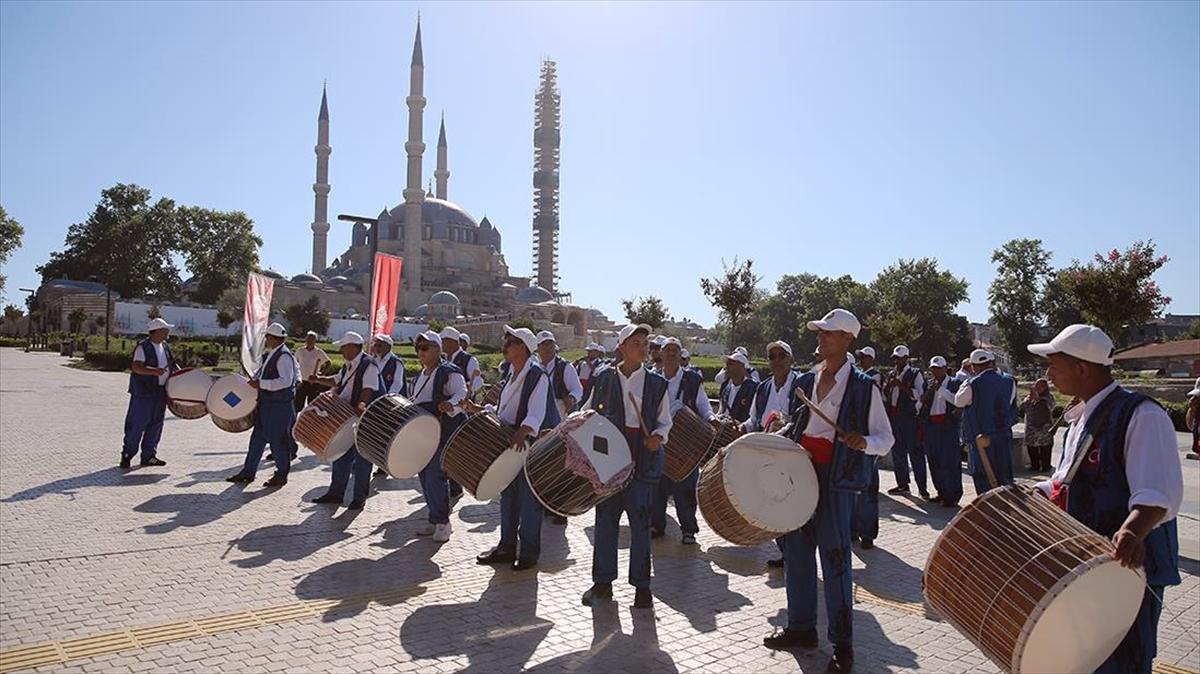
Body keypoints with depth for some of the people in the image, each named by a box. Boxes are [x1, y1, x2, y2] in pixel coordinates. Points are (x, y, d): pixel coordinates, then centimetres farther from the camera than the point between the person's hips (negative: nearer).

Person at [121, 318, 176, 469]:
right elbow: (136, 367, -21)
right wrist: (153, 371, -35)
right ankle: (127, 454, 10)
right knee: (137, 424, -3)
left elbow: (172, 364, 23)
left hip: (160, 392, 7)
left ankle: (149, 455, 20)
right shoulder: (143, 347, -11)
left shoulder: (165, 347, 12)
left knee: (155, 424, 11)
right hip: (143, 392, -7)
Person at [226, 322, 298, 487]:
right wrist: (252, 381, 9)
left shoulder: (284, 356, -17)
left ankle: (281, 475, 15)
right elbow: (260, 372, 28)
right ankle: (248, 472, 23)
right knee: (258, 437, 14)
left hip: (279, 405, -9)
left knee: (277, 439, 1)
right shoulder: (268, 354, 12)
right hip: (266, 403, 9)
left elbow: (286, 381, -27)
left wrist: (260, 384, -26)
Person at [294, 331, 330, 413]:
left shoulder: (319, 353, -4)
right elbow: (295, 363, 18)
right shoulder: (300, 351, 4)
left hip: (314, 384, -2)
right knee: (297, 406, 3)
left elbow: (328, 363, 7)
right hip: (301, 383, 2)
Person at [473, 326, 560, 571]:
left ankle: (529, 552, 12)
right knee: (507, 496, 15)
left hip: (531, 443, -9)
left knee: (529, 499, 0)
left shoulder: (538, 375, -15)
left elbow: (536, 413, -27)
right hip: (508, 442, 9)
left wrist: (522, 432, -43)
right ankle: (507, 547, 27)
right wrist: (480, 411, 9)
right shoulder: (511, 374, 12)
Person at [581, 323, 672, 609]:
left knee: (640, 522, 3)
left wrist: (658, 436, -10)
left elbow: (665, 422, 9)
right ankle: (603, 581, 21)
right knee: (605, 519, 8)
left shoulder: (657, 384, 5)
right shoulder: (604, 379, 6)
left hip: (643, 459, -1)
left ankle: (641, 585, 16)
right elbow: (587, 413, 14)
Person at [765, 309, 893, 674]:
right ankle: (801, 628, 26)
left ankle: (842, 644, 11)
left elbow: (885, 438, -3)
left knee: (834, 557, -2)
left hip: (835, 478, -6)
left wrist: (864, 442, -24)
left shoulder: (864, 386, -6)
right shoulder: (807, 379, 11)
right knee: (796, 549, 11)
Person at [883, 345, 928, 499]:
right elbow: (884, 397, 17)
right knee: (897, 452, 10)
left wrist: (901, 385, -19)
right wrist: (888, 385, -2)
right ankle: (902, 484, 19)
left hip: (910, 417, -6)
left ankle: (922, 487, 0)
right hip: (893, 416, 6)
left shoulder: (915, 374, -1)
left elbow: (919, 394, -12)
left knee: (915, 452, -5)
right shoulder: (891, 374, 16)